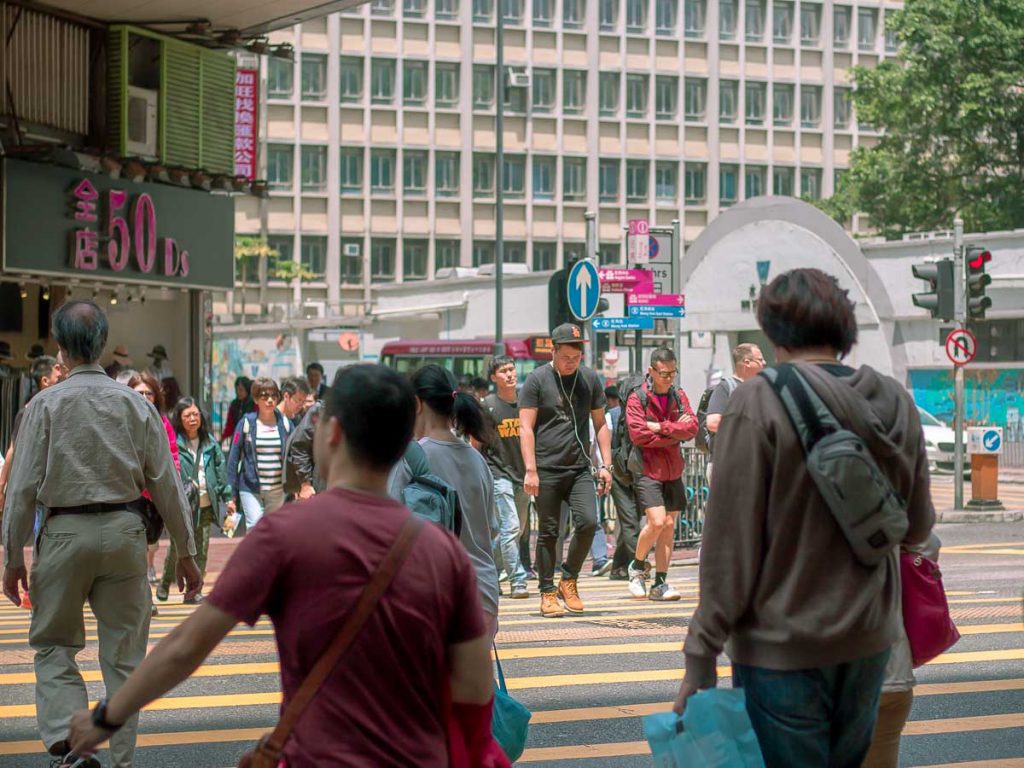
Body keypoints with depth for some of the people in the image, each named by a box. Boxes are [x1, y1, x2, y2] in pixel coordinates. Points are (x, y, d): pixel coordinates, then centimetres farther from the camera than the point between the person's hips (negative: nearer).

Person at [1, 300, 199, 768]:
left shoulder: (46, 404, -6)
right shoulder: (135, 405, 2)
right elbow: (166, 484, 3)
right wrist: (186, 553, 11)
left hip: (66, 533, -2)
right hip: (124, 531, 2)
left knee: (54, 645, 10)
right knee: (124, 654, 11)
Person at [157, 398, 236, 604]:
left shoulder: (209, 442, 10)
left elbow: (221, 469, 14)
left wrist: (228, 497, 13)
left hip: (205, 505, 5)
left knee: (201, 549, 3)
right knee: (178, 546, -3)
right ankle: (165, 584, 20)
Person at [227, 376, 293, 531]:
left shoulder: (285, 423, 2)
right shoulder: (247, 423, -3)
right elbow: (234, 457, -1)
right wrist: (231, 492, -4)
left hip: (277, 489, 2)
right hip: (251, 488, -2)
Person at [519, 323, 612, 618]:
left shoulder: (590, 379, 10)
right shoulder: (537, 380, -1)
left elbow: (600, 424, 16)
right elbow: (526, 428, -4)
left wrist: (606, 465, 7)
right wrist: (530, 470, -12)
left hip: (580, 469, 3)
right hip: (547, 470, -3)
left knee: (588, 522, -12)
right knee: (548, 533, 2)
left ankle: (568, 580, 8)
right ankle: (548, 593, 11)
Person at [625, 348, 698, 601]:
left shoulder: (679, 396, 10)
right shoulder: (637, 398, -5)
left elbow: (692, 428, -2)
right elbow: (639, 435, -16)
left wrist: (661, 427, -14)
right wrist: (675, 434, -10)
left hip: (673, 471, 5)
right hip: (647, 469, -5)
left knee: (669, 525, 3)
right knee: (656, 521, -17)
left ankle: (660, 583, 8)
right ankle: (637, 566, 7)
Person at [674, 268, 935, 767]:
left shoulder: (758, 404, -15)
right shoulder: (896, 404, 0)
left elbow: (731, 544, -17)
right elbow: (917, 527, 9)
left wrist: (701, 656, -12)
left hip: (782, 646, -5)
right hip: (869, 640, 5)